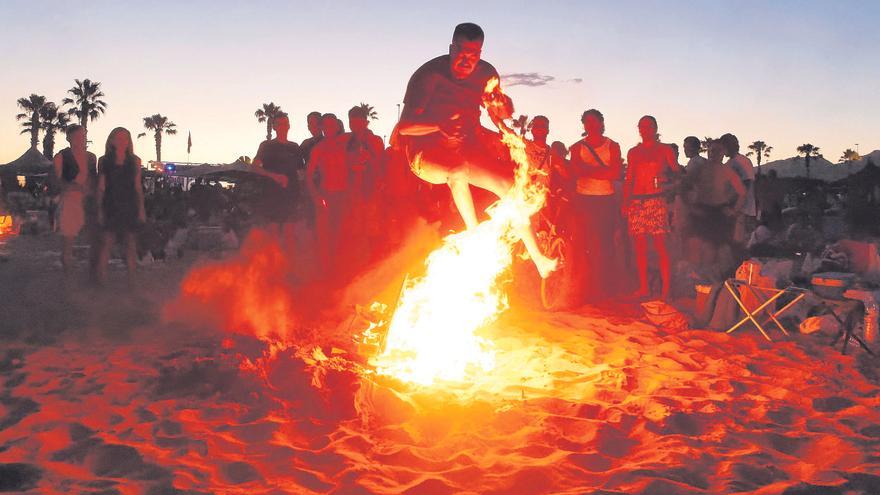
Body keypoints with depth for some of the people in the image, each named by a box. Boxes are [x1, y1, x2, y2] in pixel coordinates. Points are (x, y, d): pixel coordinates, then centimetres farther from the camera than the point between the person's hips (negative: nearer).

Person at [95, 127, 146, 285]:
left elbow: (138, 186, 8)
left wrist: (141, 209, 3)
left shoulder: (134, 161, 7)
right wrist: (100, 209, -2)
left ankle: (131, 279, 11)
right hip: (111, 206, -1)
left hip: (130, 207, 1)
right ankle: (101, 279, 0)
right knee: (106, 243, -4)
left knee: (130, 243, 5)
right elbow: (101, 187, 4)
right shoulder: (104, 161, 5)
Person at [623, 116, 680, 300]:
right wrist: (625, 202, 7)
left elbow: (677, 173, 8)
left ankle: (665, 289, -6)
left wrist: (666, 177, -13)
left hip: (657, 201, -3)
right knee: (640, 247, 2)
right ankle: (643, 287, 9)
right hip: (636, 201, 3)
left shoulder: (665, 150, 7)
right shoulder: (633, 152, 15)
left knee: (660, 246, -8)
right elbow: (629, 179, 15)